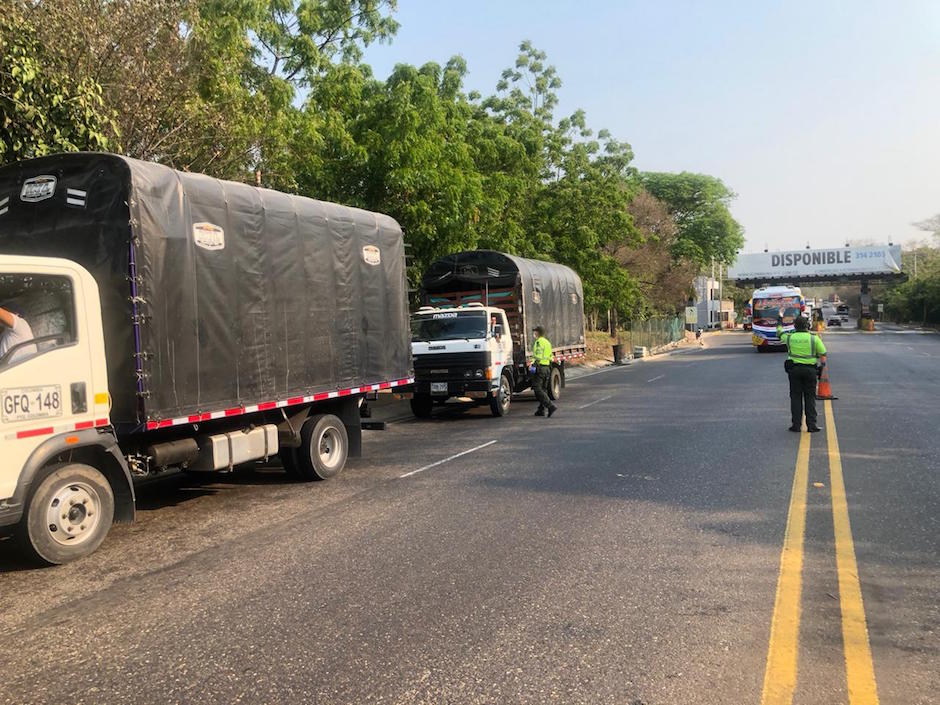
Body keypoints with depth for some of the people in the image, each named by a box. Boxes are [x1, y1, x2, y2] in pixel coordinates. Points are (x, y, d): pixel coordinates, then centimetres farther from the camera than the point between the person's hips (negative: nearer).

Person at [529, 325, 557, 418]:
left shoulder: (539, 342, -10)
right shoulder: (547, 342, 18)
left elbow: (538, 356, -20)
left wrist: (533, 365, -18)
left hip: (540, 367, -9)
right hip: (547, 368, 9)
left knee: (537, 389, -10)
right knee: (543, 389, 13)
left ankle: (551, 406, -20)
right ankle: (541, 410, 14)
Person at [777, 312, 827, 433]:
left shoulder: (789, 337, 1)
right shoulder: (814, 338, -3)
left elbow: (779, 332, 22)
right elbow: (823, 355, -2)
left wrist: (780, 320, 36)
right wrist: (821, 367, 11)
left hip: (794, 369, 1)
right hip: (810, 370, -1)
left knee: (795, 397, 5)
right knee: (810, 397, 5)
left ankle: (796, 425, 3)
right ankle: (811, 425, 3)